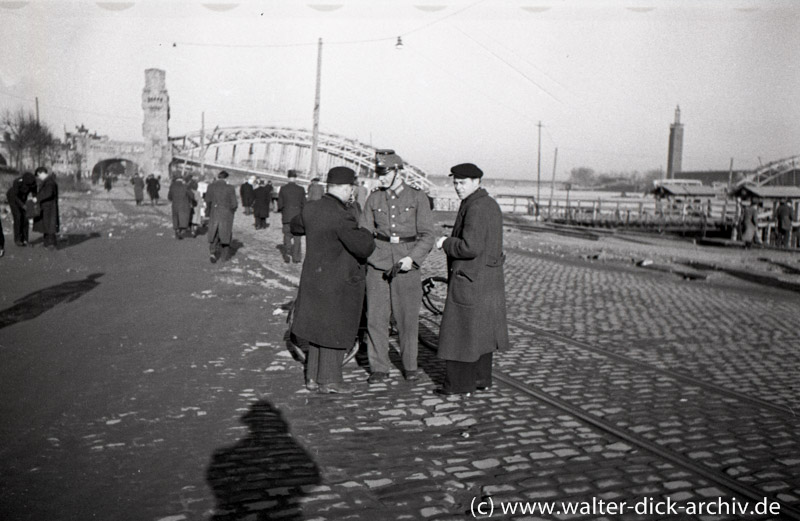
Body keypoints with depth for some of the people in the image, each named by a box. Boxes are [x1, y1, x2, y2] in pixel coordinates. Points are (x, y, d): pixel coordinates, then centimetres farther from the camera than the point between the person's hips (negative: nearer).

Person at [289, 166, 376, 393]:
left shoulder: (311, 209, 2)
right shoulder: (341, 216, -23)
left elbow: (295, 226, 23)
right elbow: (364, 247, -26)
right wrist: (365, 234, -6)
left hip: (314, 277, 8)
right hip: (339, 282, -8)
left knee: (318, 326, 17)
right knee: (335, 330, 5)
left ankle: (313, 377, 25)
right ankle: (329, 379, 14)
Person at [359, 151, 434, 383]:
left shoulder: (417, 197, 0)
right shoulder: (374, 198, 8)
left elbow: (427, 235, -2)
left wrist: (412, 258, -16)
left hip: (406, 264, -2)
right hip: (377, 264, 2)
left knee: (408, 317, 4)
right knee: (376, 318, 1)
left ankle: (409, 365, 22)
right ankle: (379, 367, 14)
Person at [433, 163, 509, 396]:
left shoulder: (475, 208, -19)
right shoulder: (490, 204, 12)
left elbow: (470, 247, -28)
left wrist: (446, 243, -13)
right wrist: (452, 241, 15)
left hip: (470, 280, -10)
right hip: (489, 280, 10)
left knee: (460, 331, -1)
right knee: (480, 331, 16)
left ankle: (459, 384, 6)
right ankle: (481, 379, 24)